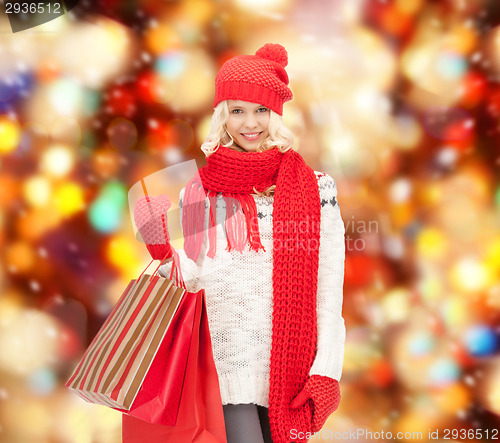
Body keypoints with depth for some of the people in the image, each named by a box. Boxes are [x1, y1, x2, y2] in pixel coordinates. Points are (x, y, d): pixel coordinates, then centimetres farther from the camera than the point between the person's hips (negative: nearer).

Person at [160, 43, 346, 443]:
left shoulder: (316, 191, 0)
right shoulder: (198, 195, 3)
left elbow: (330, 292, -2)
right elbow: (197, 278, 4)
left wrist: (326, 370, -6)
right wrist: (166, 255, -15)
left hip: (292, 363, 0)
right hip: (229, 362, 0)